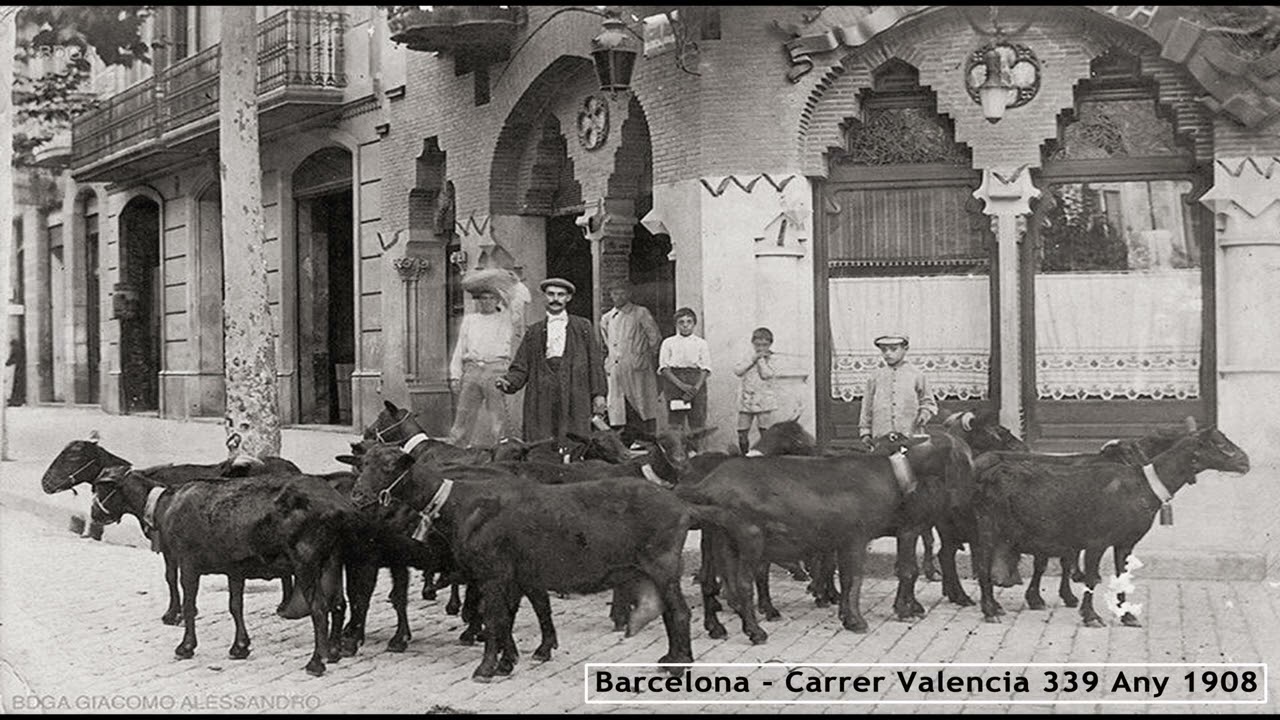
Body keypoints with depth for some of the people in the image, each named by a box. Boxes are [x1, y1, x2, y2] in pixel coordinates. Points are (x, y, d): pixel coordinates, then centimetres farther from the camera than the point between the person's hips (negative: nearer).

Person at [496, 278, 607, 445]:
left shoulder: (583, 327, 14)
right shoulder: (534, 331, 17)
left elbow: (595, 362, 9)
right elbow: (521, 367, 13)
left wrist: (599, 394, 1)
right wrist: (508, 382, -7)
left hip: (575, 396, -1)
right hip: (542, 398, 1)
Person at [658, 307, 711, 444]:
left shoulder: (702, 344, 10)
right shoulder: (668, 343, 9)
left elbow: (705, 369, 4)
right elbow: (664, 368, 1)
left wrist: (696, 388, -12)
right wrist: (681, 385, -12)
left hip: (696, 381, 1)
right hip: (674, 380, -1)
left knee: (697, 424, -3)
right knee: (675, 424, -5)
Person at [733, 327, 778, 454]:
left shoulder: (770, 360, 1)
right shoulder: (749, 358, 11)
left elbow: (766, 374, -16)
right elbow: (737, 370, -4)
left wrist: (761, 359, -9)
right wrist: (753, 359, -7)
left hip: (763, 400, -4)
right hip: (746, 400, 4)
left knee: (765, 432, -3)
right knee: (742, 432, 3)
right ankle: (744, 455, 16)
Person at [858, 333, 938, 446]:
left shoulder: (916, 375, 9)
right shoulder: (875, 377, 13)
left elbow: (928, 403, 15)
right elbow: (867, 406, 16)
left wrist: (924, 414, -6)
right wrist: (865, 432, 12)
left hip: (910, 436, -1)